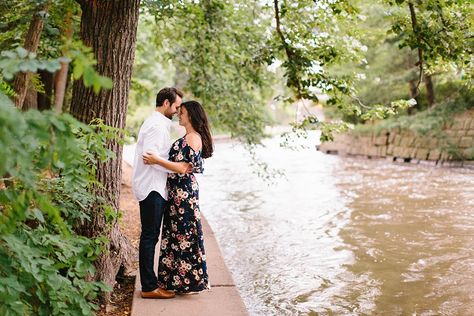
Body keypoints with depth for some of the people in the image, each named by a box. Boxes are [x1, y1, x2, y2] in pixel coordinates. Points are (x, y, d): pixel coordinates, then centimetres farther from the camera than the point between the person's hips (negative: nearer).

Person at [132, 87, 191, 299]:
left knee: (150, 236, 13)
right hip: (152, 188, -11)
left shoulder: (157, 123, 19)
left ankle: (150, 283, 20)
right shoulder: (157, 125, -14)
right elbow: (150, 156, -23)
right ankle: (149, 287, -1)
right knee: (149, 236, -6)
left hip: (153, 188, 11)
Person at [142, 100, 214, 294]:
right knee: (176, 233, 14)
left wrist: (157, 161, -25)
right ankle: (177, 279, 22)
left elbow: (183, 168, -21)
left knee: (184, 234, -3)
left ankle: (188, 281, 7)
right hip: (177, 191, 10)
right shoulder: (189, 138, 16)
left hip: (184, 191, -10)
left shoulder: (193, 138, -15)